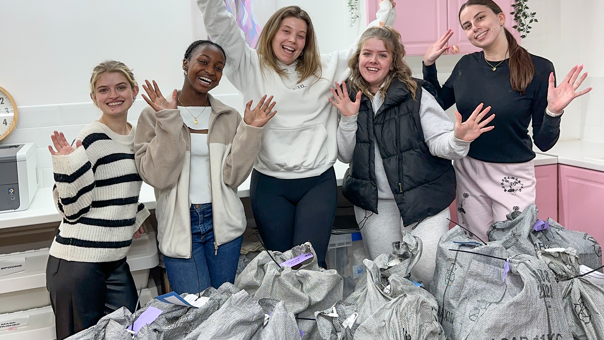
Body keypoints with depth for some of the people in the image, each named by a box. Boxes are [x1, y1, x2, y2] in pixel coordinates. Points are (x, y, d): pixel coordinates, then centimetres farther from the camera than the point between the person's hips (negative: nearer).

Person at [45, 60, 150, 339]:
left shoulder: (138, 136, 11)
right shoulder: (91, 140, -12)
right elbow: (72, 210, -12)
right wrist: (69, 164, -24)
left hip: (115, 261, 7)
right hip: (78, 261, -7)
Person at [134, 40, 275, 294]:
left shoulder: (229, 117, 4)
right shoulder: (154, 115, -3)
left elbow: (233, 176, -3)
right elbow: (157, 176, -13)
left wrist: (250, 130, -11)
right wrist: (168, 121, -18)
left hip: (222, 222, 3)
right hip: (179, 225, -2)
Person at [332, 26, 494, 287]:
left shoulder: (415, 94, -6)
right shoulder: (348, 97, 4)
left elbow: (439, 142, -11)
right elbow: (345, 155, 6)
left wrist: (458, 139, -33)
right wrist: (348, 119, -9)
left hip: (422, 197, -3)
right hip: (374, 200, 3)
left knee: (428, 271, -12)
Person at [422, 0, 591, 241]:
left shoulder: (539, 68, -11)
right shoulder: (466, 65, -1)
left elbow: (544, 143, -8)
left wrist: (553, 112, -27)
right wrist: (429, 65, 4)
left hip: (512, 177, -3)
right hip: (467, 172, 4)